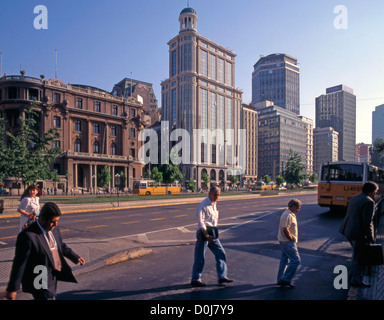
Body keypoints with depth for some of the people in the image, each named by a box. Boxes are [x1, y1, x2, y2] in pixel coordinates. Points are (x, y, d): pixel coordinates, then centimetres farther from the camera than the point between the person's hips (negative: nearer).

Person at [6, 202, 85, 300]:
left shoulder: (54, 230, 0)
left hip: (52, 277, 8)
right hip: (40, 283, -8)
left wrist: (75, 257, 8)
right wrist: (12, 289, -15)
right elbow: (19, 263, -20)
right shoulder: (28, 236, -24)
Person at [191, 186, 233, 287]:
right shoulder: (203, 205, -17)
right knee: (200, 257, 3)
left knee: (221, 253, 9)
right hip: (203, 233, -8)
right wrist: (206, 235, -23)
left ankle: (222, 276, 20)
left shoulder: (214, 204, 9)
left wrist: (214, 232, 15)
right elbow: (200, 222, -21)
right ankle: (195, 279, 19)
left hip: (212, 233, 8)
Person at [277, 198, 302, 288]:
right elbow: (285, 230, -26)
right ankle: (286, 279, 3)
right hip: (287, 242, -11)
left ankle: (280, 280, 26)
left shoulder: (291, 214, 12)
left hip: (285, 241, 11)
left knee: (284, 260, 16)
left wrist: (294, 238, 13)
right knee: (296, 260, -5)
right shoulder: (288, 215, -21)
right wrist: (292, 239, -16)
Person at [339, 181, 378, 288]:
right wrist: (371, 238, -13)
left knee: (357, 253, 27)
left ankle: (354, 273, 40)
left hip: (348, 230, 9)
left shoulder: (354, 198, 10)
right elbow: (367, 222, -20)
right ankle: (356, 280, 14)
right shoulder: (368, 202, -18)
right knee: (360, 257, 4)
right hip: (358, 233, -9)